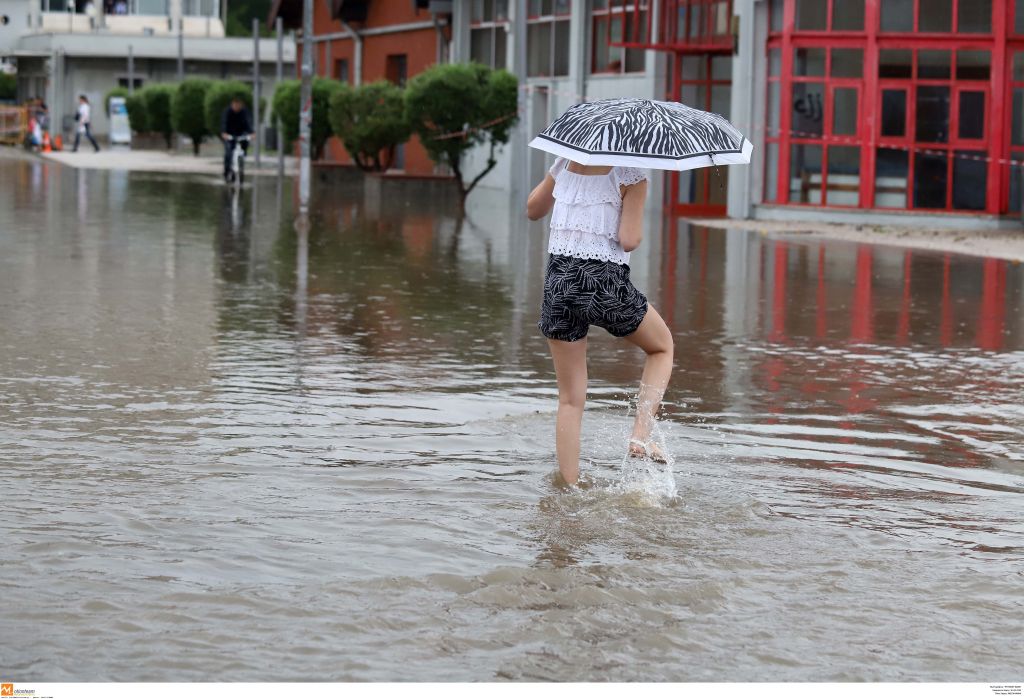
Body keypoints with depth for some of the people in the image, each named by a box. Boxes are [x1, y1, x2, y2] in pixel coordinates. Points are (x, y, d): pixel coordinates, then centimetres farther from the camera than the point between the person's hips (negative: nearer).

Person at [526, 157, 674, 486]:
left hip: (558, 282, 4)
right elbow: (629, 241, -13)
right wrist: (636, 221, 9)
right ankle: (641, 433, 6)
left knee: (570, 400, 12)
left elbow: (533, 210, 25)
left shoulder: (564, 164, 9)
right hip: (606, 284, -4)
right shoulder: (632, 175, -6)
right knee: (663, 348, 25)